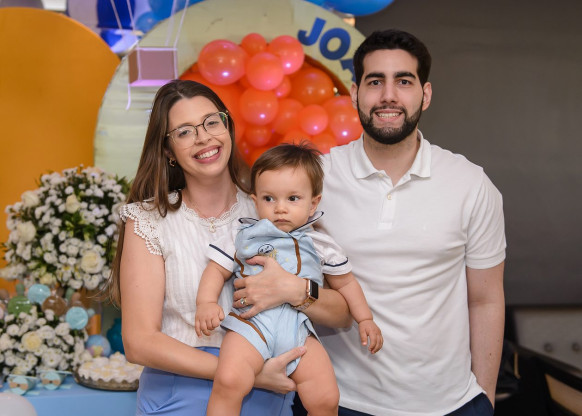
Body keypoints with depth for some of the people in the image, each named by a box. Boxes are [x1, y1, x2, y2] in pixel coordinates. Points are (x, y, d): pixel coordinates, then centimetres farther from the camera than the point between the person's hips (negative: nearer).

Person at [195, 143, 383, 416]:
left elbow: (344, 282, 24)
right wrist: (206, 303, -4)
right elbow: (218, 269, 12)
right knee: (229, 383, -28)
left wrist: (365, 319, 19)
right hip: (250, 321, -2)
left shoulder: (319, 244, 15)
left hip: (298, 327, 2)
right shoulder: (244, 235, 12)